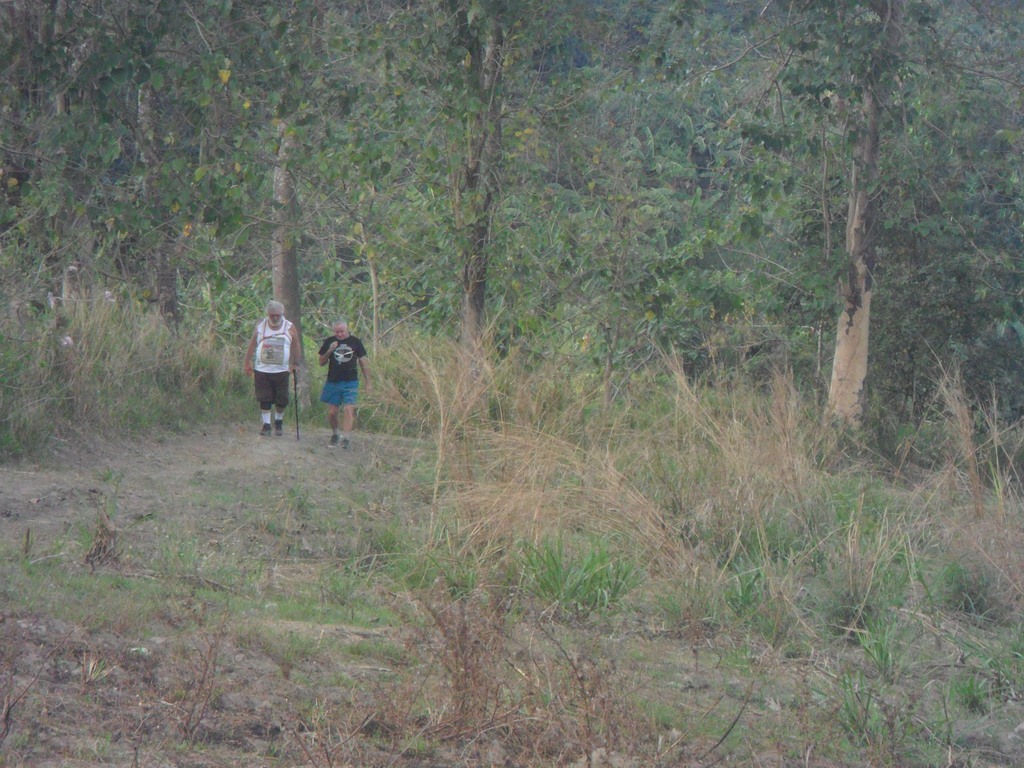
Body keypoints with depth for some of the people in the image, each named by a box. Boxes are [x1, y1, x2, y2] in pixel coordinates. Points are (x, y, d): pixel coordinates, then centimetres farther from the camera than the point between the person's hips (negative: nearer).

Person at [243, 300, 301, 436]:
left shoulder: (289, 328, 2)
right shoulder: (260, 326, 4)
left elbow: (296, 347, 8)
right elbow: (252, 345, 8)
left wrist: (295, 364, 2)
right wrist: (247, 363, 5)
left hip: (282, 370, 0)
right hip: (262, 370, 0)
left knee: (282, 400, 1)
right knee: (264, 399, -4)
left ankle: (279, 421, 24)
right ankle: (266, 424, 3)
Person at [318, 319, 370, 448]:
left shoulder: (355, 342, 4)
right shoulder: (329, 342, 4)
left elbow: (363, 363, 9)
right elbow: (322, 362, 5)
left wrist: (368, 383, 7)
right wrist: (329, 351, -13)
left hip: (351, 383, -1)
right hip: (333, 382, 2)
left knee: (348, 410, -16)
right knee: (332, 413, 3)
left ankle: (346, 437, -20)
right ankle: (335, 434, 27)